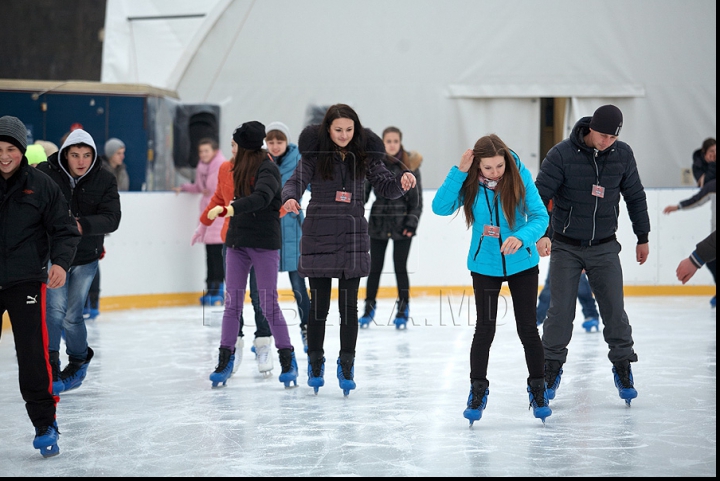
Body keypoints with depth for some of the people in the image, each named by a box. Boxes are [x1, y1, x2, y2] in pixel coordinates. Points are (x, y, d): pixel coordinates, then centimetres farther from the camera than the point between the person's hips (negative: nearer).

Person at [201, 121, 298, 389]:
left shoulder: (268, 169, -13)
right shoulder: (241, 168, 11)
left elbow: (260, 198, -30)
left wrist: (227, 209, -39)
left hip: (264, 243, -7)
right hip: (238, 241, 7)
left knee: (268, 303, -5)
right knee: (232, 302, 4)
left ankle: (288, 359, 5)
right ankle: (225, 360, 7)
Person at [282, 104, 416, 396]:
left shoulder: (365, 155, 3)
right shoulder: (313, 154, -3)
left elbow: (385, 187, 1)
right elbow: (296, 181, -10)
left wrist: (402, 181, -21)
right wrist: (290, 198, -33)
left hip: (353, 236, 1)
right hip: (318, 234, -1)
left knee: (349, 305, 3)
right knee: (319, 304, 5)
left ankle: (346, 366, 14)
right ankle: (315, 363, 21)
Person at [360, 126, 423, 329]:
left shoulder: (409, 164, -2)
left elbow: (416, 198, 0)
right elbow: (362, 193, 2)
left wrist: (412, 222, -8)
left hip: (402, 222, -1)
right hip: (378, 221, 1)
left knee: (400, 267, 1)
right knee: (375, 266, 6)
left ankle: (403, 311, 13)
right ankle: (369, 308, 19)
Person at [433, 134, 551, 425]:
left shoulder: (520, 176, -18)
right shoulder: (469, 182, -15)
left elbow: (540, 215, -21)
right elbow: (440, 207, -25)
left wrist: (521, 238, -40)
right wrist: (459, 172, -31)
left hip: (522, 264, 0)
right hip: (484, 266, 0)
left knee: (528, 328, 4)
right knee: (485, 328, 0)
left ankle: (538, 390, 21)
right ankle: (477, 391, 17)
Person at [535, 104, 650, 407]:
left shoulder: (623, 154, -3)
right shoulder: (562, 154, -14)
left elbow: (635, 196, 9)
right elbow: (539, 194, -14)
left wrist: (642, 237, 15)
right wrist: (540, 233, -27)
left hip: (604, 247, 2)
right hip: (566, 247, -2)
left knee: (614, 310, -1)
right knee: (561, 311, -2)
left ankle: (623, 367, 13)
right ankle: (551, 368, 13)